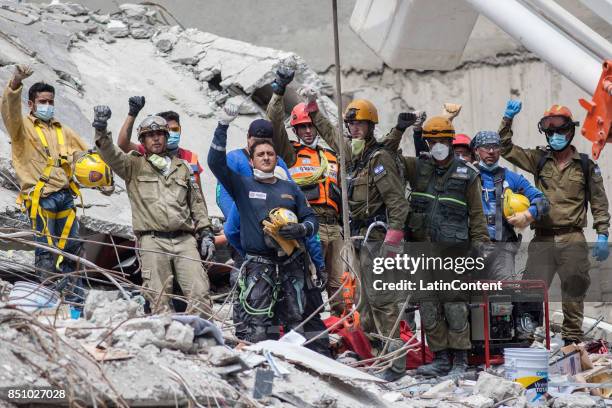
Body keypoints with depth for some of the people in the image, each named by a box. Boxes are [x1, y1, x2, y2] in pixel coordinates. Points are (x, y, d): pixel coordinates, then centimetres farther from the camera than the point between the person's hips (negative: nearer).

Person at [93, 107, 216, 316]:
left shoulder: (182, 167, 22)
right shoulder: (134, 165, 12)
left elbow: (197, 202, 24)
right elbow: (111, 154, -7)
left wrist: (206, 233, 15)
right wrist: (101, 130, -26)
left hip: (185, 239, 3)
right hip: (152, 241, -2)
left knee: (200, 294, -9)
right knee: (159, 300, -6)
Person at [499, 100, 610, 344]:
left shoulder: (585, 165, 6)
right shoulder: (539, 160, 10)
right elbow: (506, 149, 8)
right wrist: (508, 119, -3)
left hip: (572, 239, -1)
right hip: (543, 239, 1)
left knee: (574, 291, 4)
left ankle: (572, 338, 14)